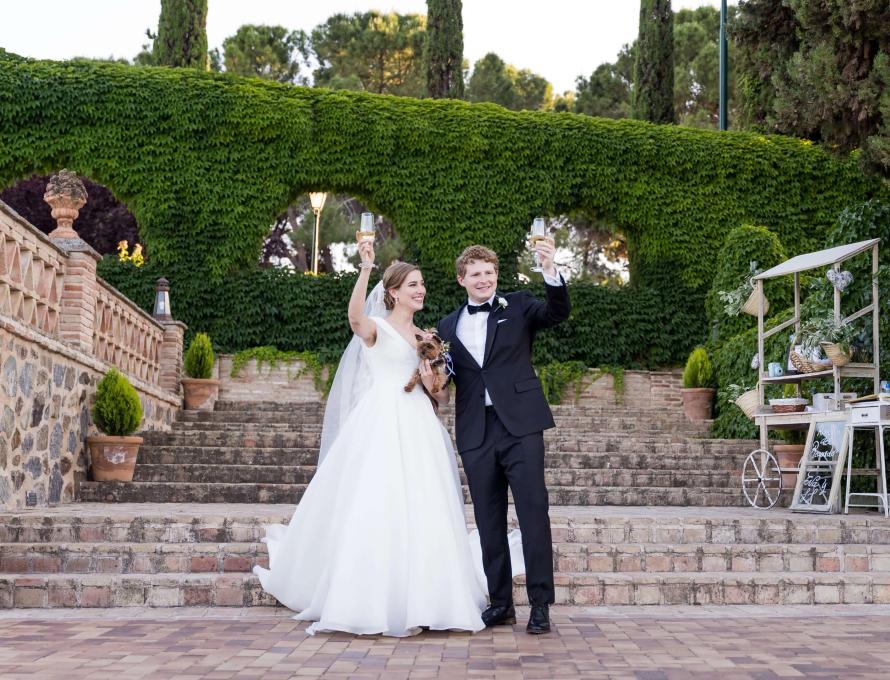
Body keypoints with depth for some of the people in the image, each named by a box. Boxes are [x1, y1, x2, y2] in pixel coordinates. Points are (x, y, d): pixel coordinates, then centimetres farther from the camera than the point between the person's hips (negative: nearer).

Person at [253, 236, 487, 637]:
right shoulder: (376, 328, 2)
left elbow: (443, 397, 19)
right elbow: (355, 317, -25)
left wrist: (432, 387, -4)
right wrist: (365, 269, -35)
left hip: (419, 430, 6)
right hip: (382, 426, -5)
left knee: (422, 514, 2)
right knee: (375, 510, -7)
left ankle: (417, 600, 9)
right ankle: (370, 601, 2)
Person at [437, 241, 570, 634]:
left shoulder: (518, 306, 6)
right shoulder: (449, 326, 16)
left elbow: (558, 313, -11)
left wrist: (550, 271, -27)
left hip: (520, 425, -3)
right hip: (475, 432, 4)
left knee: (533, 510, -7)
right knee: (488, 520, 7)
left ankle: (540, 603, -2)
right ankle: (501, 602, 16)